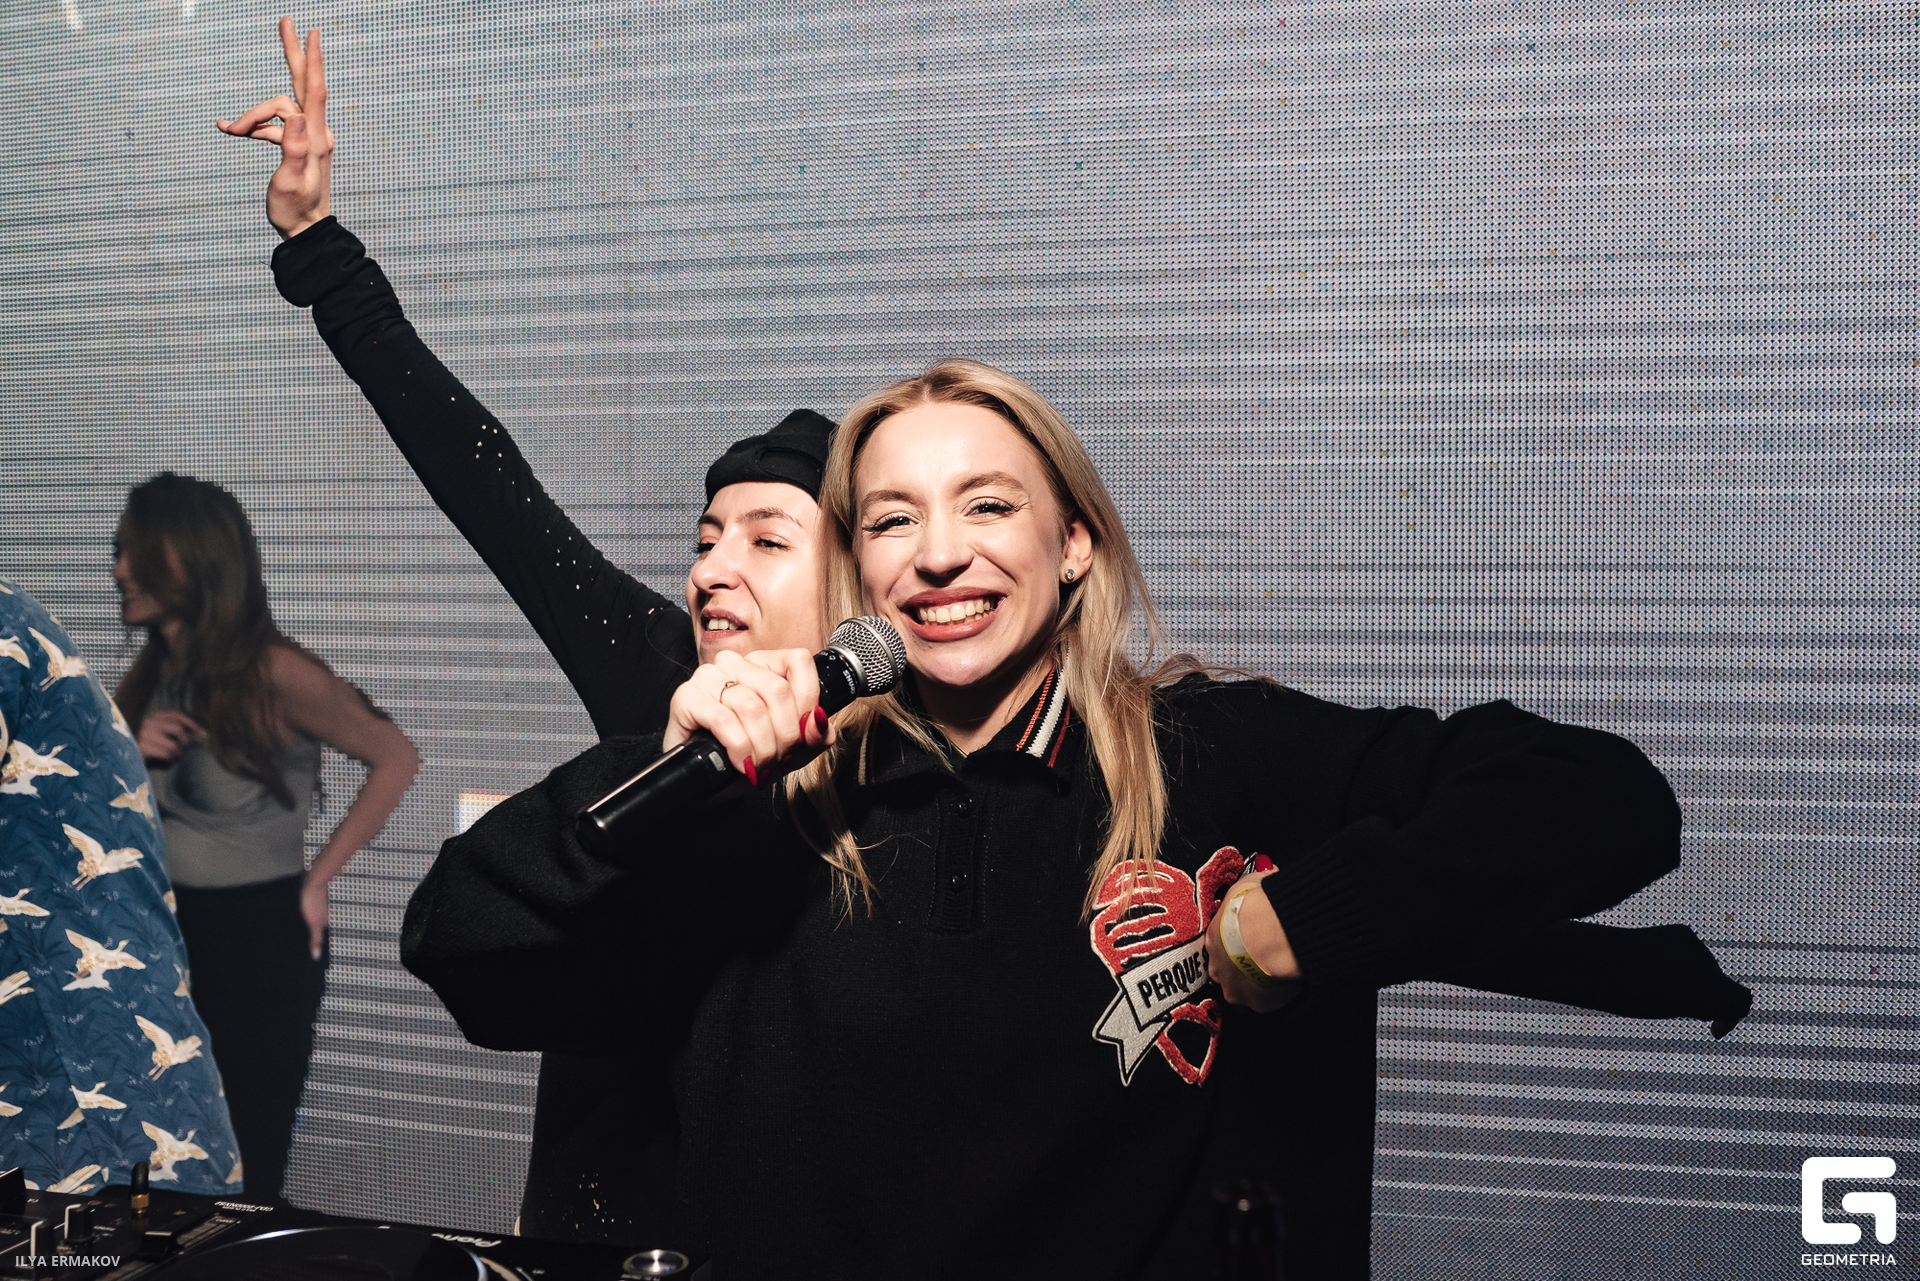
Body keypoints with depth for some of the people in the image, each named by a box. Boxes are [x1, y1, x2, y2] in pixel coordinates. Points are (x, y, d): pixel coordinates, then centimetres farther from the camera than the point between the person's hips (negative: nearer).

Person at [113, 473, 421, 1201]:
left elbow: (396, 760, -11)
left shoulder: (271, 672, -14)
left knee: (244, 1170, 2)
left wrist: (316, 881, -10)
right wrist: (131, 758, -7)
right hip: (163, 930, 6)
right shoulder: (151, 674, 6)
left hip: (260, 938, -6)